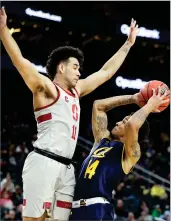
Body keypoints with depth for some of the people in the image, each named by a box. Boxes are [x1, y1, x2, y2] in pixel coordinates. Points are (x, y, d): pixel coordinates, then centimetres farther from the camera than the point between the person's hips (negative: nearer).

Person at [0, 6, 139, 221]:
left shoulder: (76, 91, 24)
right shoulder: (46, 88, 1)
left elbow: (106, 72, 32)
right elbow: (19, 60, -13)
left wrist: (127, 44, 34)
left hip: (66, 167, 8)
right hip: (43, 162, -8)